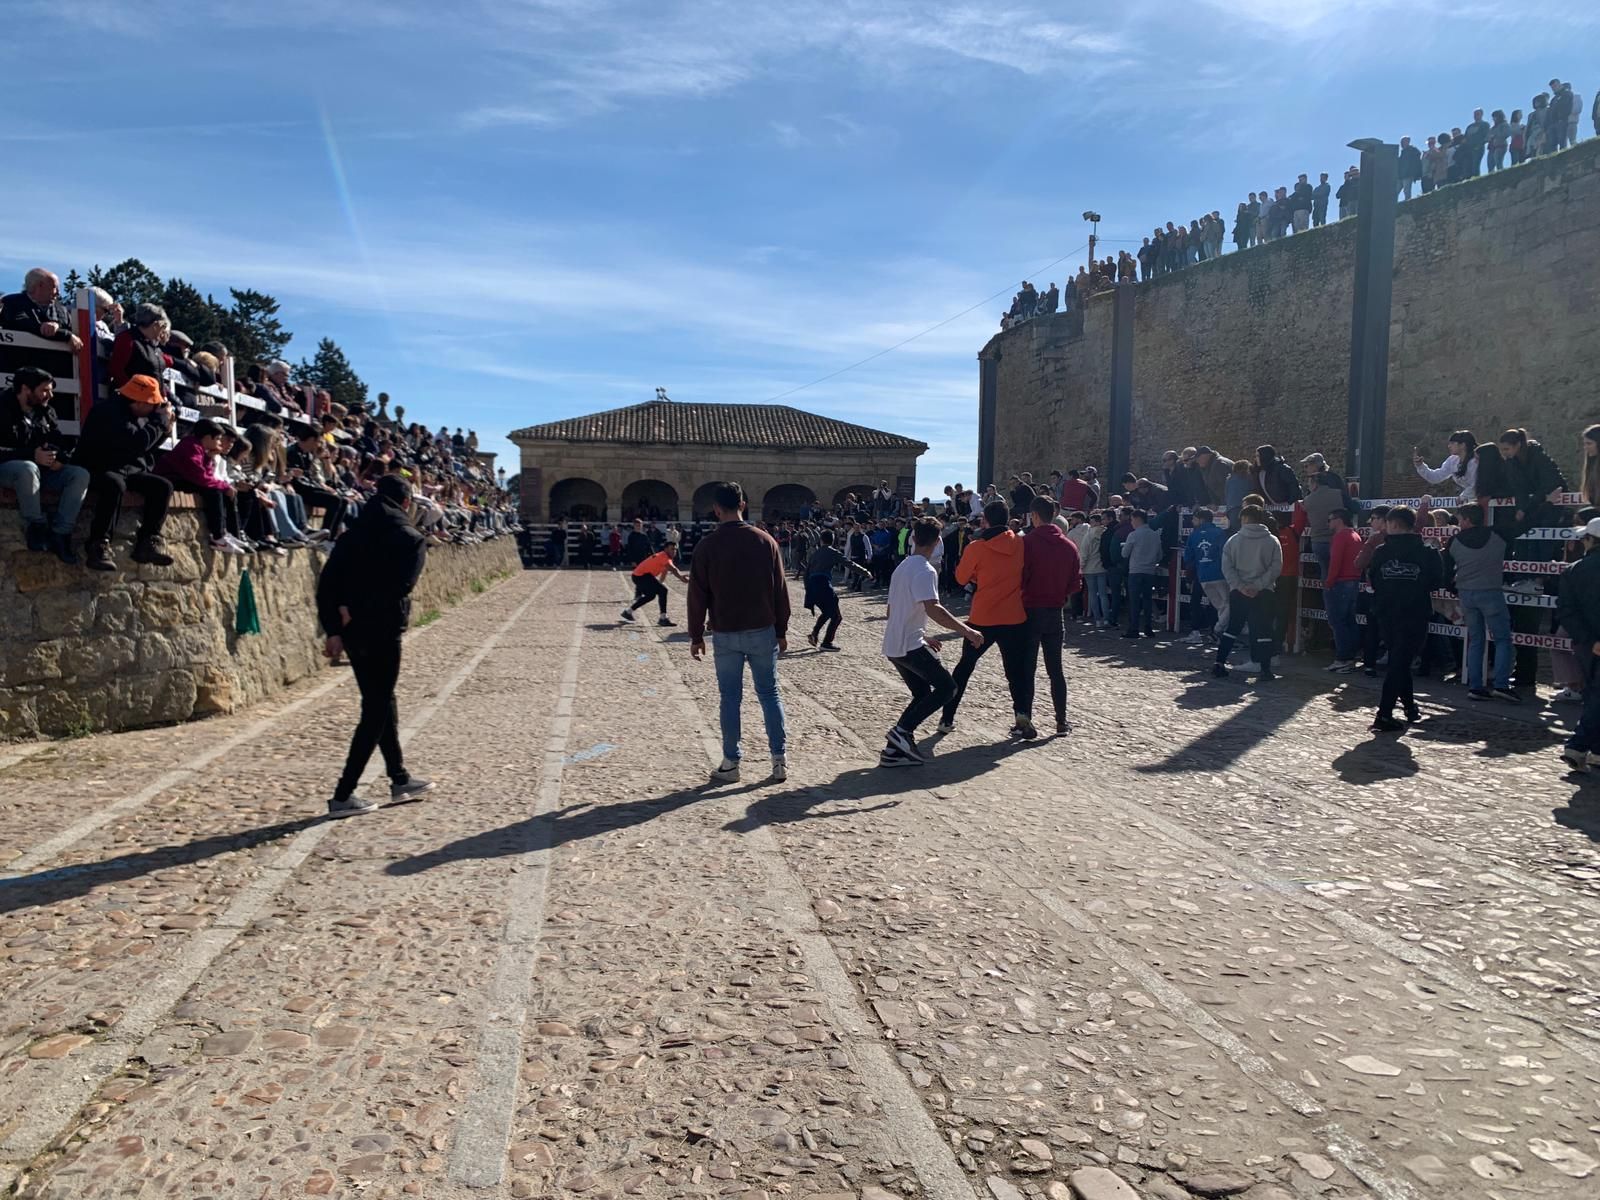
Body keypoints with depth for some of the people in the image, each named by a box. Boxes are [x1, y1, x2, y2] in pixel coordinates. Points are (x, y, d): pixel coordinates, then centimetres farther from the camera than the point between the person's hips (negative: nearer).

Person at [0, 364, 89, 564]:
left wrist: (58, 457, -10)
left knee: (81, 475, -17)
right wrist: (32, 456, -28)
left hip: (40, 468, 6)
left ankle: (61, 534, -22)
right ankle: (35, 528, -27)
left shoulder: (46, 411, 9)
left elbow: (58, 441, 14)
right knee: (28, 469, -41)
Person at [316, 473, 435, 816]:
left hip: (351, 631, 7)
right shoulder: (412, 539, -4)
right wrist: (352, 613, -9)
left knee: (382, 701, 19)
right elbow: (401, 587, -16)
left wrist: (333, 629, -2)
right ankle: (343, 796, 1)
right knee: (376, 711, 2)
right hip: (382, 631, -7)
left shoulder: (353, 535, 12)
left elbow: (326, 584, 3)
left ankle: (400, 779, 31)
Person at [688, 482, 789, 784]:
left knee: (730, 698, 6)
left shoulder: (707, 546, -5)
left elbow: (698, 594, -3)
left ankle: (731, 764, 10)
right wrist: (781, 630, 11)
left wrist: (696, 636, 6)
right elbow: (780, 589, 3)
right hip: (762, 631, 2)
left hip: (725, 634, -1)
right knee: (769, 694, 9)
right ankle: (780, 760, 9)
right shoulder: (765, 540, 0)